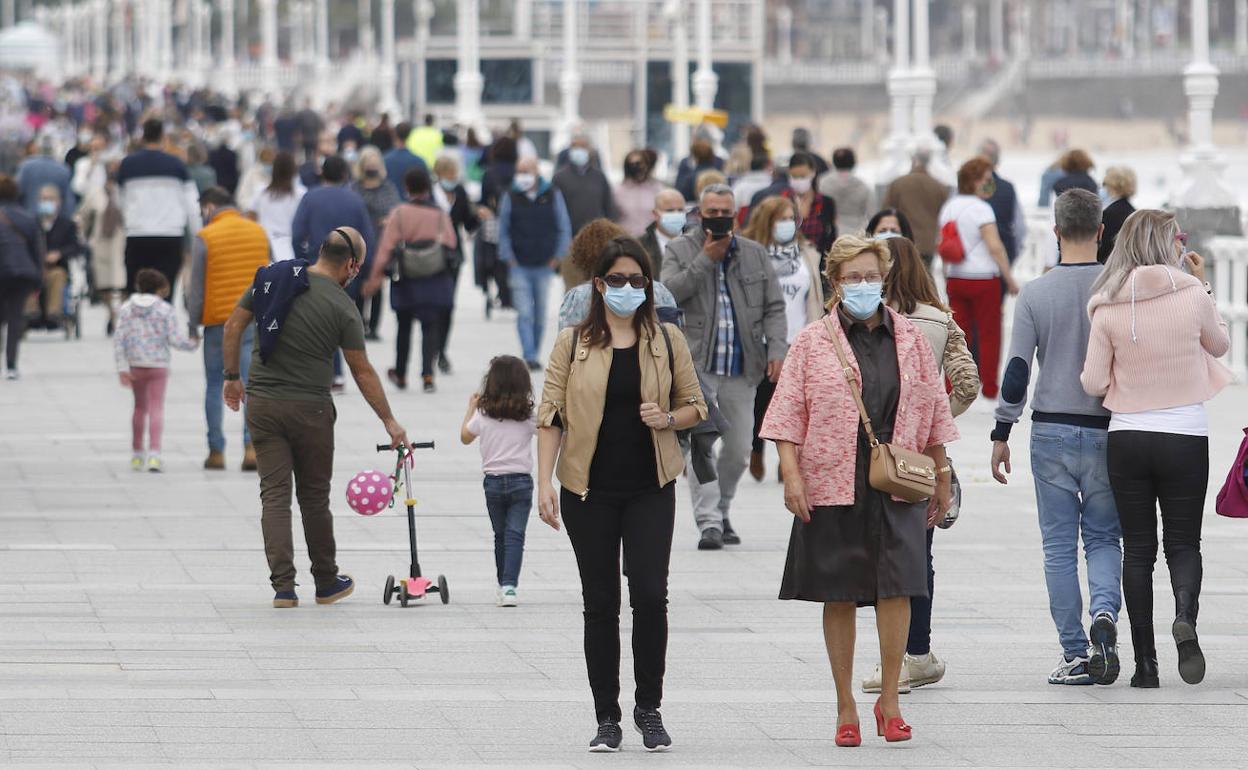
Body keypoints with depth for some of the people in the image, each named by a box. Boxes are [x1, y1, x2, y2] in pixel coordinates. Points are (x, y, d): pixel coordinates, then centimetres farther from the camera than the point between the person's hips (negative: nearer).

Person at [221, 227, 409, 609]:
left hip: (262, 403, 3)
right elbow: (363, 371, -4)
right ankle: (326, 583, 23)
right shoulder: (342, 308, -9)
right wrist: (389, 422, 6)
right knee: (314, 496, 11)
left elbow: (234, 325, 5)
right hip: (310, 409, -3)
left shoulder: (271, 277, 2)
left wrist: (232, 376, 17)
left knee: (274, 494, 2)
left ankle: (283, 587, -6)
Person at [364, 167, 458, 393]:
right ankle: (427, 373, -13)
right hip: (435, 282, 0)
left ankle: (400, 374, 28)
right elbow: (450, 245, -1)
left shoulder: (399, 214, -9)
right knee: (431, 327, 2)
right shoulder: (440, 215, -5)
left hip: (405, 281, 0)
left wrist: (376, 276, -5)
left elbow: (386, 247, -9)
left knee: (404, 326, 16)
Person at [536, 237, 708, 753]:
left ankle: (649, 708, 6)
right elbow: (550, 415, 0)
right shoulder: (573, 343, 3)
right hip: (590, 491, 0)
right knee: (600, 603, 3)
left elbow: (695, 406, 12)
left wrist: (667, 418, -10)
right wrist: (544, 482, -9)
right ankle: (607, 719, 10)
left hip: (650, 488, 0)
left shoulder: (667, 341, 6)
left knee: (650, 594, -10)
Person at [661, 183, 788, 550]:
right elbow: (669, 292, -11)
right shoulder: (679, 250, 6)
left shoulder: (756, 254, 14)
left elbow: (774, 307, 12)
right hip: (697, 366, -3)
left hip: (741, 368, 3)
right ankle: (709, 522, -12)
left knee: (739, 449, 5)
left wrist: (776, 348, -3)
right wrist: (705, 259, -12)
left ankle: (721, 512, 24)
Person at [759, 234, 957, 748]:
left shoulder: (910, 341, 11)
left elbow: (932, 413, 17)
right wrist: (791, 474, -10)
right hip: (831, 487, -1)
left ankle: (889, 700, 2)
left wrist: (941, 479, 17)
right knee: (839, 596, 2)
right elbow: (788, 414, 0)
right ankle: (845, 707, 11)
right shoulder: (812, 343, 4)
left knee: (897, 587, -8)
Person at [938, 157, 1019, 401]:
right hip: (984, 279, -6)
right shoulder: (980, 208, -13)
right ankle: (989, 387, 8)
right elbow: (995, 246, -17)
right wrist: (1010, 280, -13)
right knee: (989, 333, 4)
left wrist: (946, 277, 23)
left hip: (955, 278, 6)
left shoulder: (949, 207, 8)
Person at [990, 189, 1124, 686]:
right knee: (1103, 537, 12)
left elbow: (1017, 369, -5)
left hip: (1051, 431, 0)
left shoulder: (1035, 294, -4)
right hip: (1105, 431, 0)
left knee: (1059, 546, 6)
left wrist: (1002, 433, 3)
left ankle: (1075, 655, 4)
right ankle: (1104, 612, -17)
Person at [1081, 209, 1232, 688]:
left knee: (1138, 548, 9)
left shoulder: (1108, 308, -6)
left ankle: (1145, 662, 6)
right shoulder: (1192, 295, -8)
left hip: (1127, 438, 1)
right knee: (1183, 542, 11)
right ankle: (1185, 614, -20)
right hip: (1185, 438, -1)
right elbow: (1220, 346, 11)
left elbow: (1094, 383, -3)